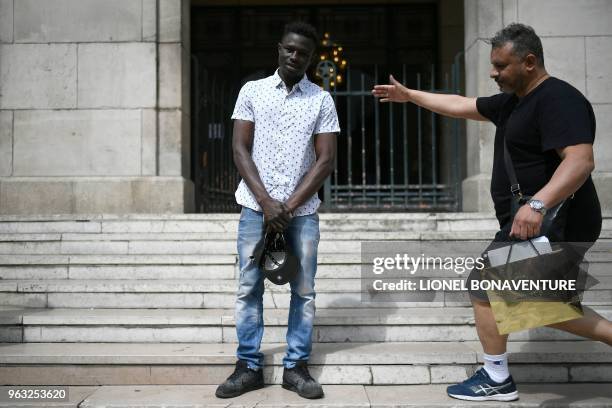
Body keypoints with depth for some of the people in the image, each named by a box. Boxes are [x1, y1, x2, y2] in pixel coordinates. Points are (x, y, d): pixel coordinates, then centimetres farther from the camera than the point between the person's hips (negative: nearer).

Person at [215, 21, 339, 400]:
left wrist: (290, 206, -11)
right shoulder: (252, 91, 5)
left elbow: (326, 160, -2)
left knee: (304, 290, 4)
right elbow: (240, 149, 0)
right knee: (249, 288, 3)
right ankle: (249, 366, 14)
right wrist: (266, 202, -11)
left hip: (303, 211, 0)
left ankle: (296, 366, 16)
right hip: (256, 207, 0)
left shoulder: (322, 100, 4)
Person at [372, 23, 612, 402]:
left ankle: (497, 380, 15)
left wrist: (538, 204, -43)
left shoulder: (557, 99, -18)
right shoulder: (514, 100, 13)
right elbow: (462, 106, 22)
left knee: (485, 287, 1)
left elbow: (581, 161, -30)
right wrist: (409, 95, 25)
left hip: (550, 222, -10)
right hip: (532, 223, 10)